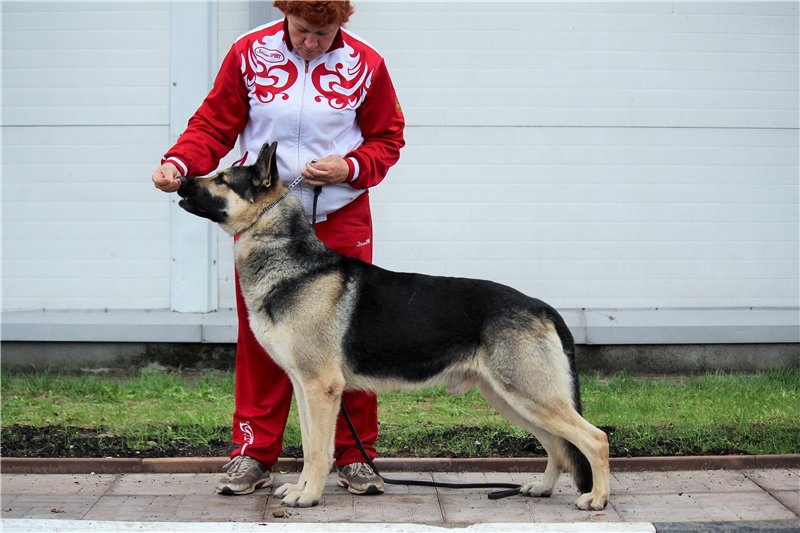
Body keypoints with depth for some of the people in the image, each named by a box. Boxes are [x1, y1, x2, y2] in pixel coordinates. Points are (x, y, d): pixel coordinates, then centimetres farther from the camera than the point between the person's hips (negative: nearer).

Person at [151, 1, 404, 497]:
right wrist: (179, 162, -17)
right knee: (260, 337, 2)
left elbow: (388, 139, 7)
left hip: (341, 219, 0)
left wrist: (351, 168, -11)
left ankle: (355, 456, 12)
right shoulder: (249, 55, -2)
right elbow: (214, 125, 1)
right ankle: (253, 455, 11)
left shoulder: (366, 65, -2)